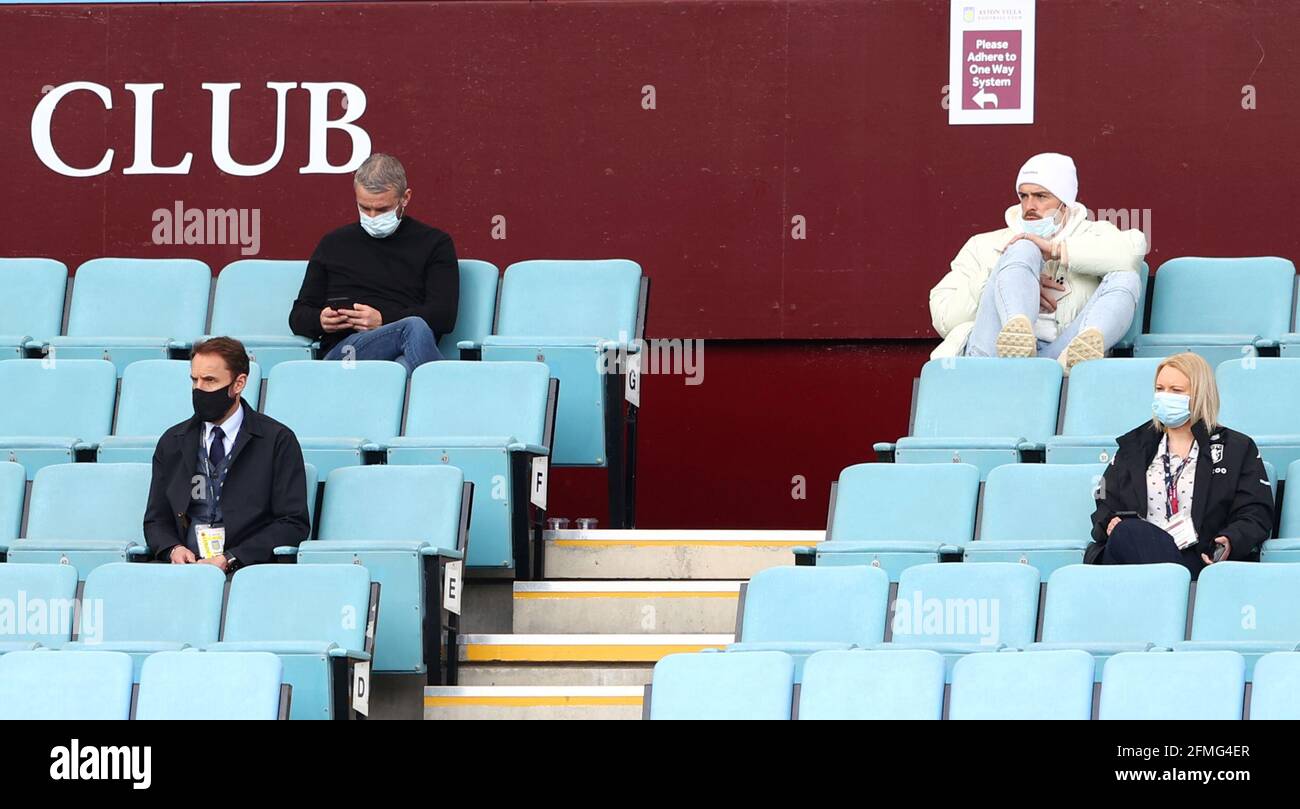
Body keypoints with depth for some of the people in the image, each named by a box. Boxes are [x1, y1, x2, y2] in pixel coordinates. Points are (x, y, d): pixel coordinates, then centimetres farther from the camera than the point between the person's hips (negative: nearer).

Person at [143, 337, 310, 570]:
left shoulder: (278, 441, 5)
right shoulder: (173, 442, 17)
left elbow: (293, 524, -2)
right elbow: (156, 520, 19)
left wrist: (230, 559, -12)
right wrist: (173, 549, -6)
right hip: (185, 568, 3)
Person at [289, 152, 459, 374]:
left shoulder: (434, 244, 19)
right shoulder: (334, 244, 27)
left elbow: (445, 316, 6)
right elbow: (298, 316, 26)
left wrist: (383, 321, -7)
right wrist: (320, 321, 1)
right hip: (342, 347, 0)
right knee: (415, 329, -36)